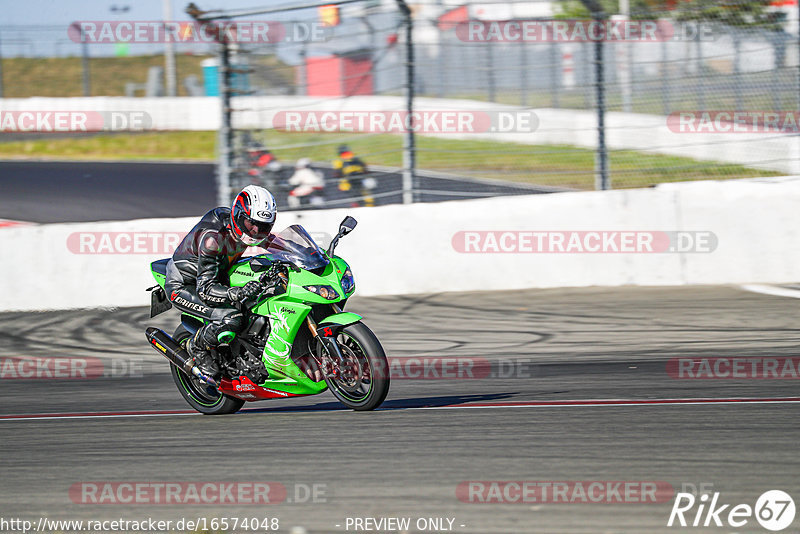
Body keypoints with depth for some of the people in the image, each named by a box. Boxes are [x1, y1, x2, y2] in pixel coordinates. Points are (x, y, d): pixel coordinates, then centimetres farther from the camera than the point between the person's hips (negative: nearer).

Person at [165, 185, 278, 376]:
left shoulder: (242, 227, -9)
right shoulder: (212, 237, -33)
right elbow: (205, 289, -37)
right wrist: (238, 293, -52)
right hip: (182, 287, -9)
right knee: (232, 319, -30)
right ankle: (197, 347, -4)